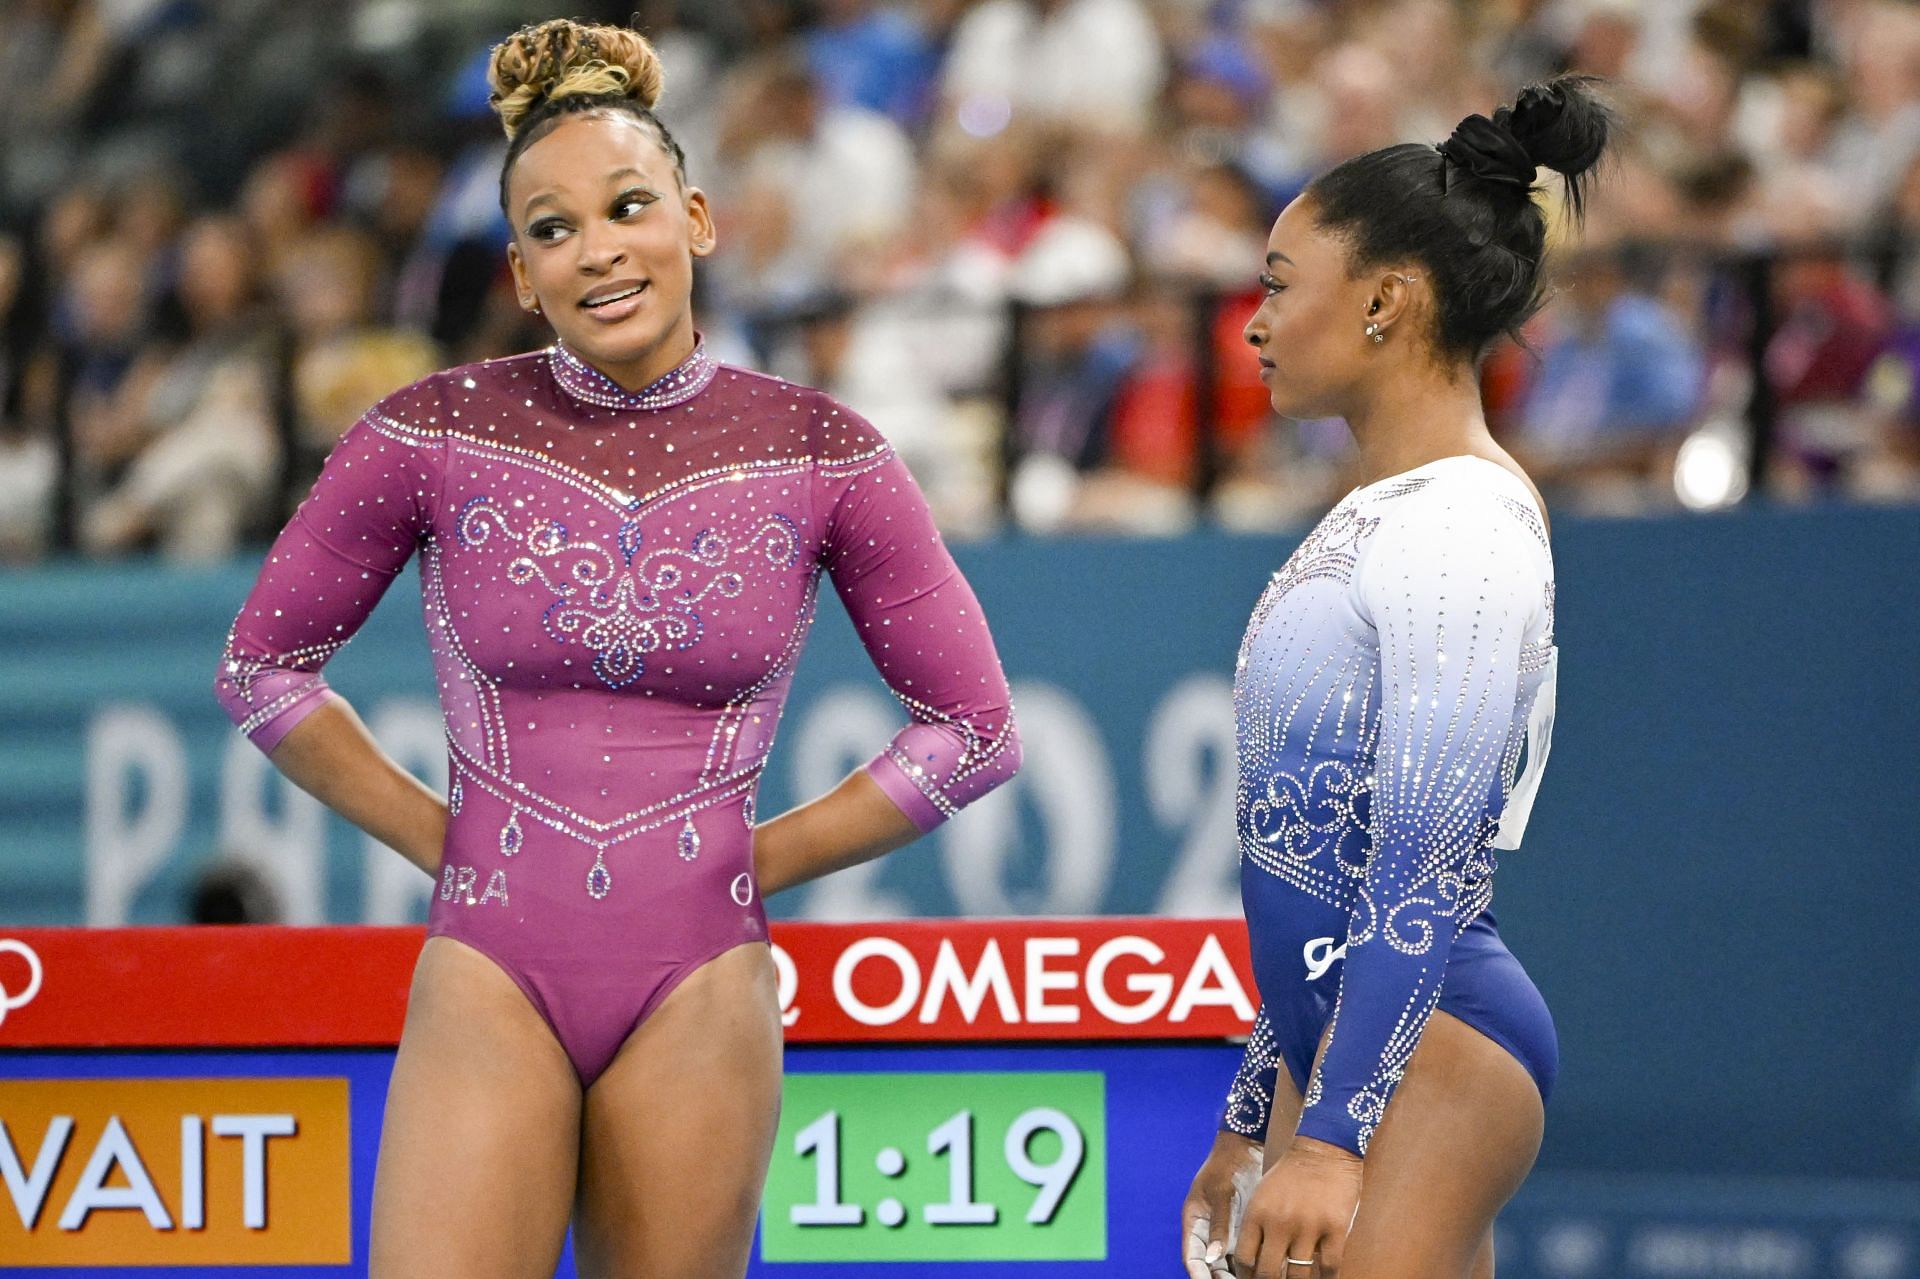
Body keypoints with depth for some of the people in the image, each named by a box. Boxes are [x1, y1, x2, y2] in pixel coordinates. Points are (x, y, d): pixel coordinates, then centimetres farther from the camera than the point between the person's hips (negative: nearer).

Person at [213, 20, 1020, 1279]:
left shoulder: (821, 455, 0)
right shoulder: (434, 437, -1)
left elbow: (974, 729, 9)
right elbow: (264, 666, 11)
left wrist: (763, 859, 5)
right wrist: (435, 837, 5)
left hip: (700, 987, 1)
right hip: (490, 980, -1)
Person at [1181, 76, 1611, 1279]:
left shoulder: (1460, 522, -11)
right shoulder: (1383, 517, 19)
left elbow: (1428, 868, -19)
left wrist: (1330, 1136, -24)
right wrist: (1255, 1120, 24)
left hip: (1419, 1061, -10)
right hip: (1334, 1046, 10)